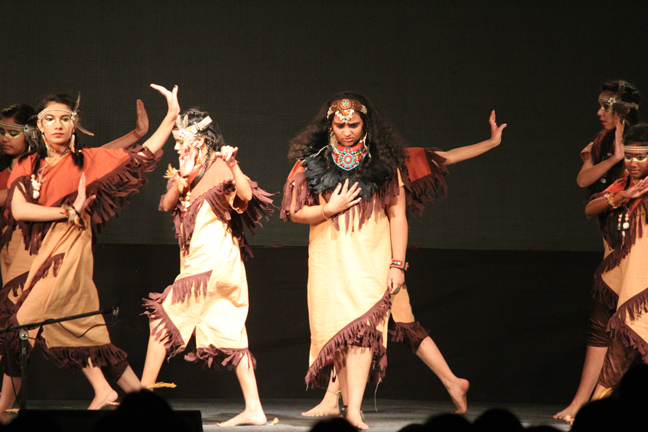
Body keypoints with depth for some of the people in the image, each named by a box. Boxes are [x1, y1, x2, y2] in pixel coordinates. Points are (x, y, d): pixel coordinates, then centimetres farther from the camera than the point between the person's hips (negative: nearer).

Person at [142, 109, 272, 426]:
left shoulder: (218, 168, -8)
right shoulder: (189, 172, 18)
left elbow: (246, 195, -23)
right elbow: (167, 204, 6)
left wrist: (233, 167, -39)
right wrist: (182, 181, -11)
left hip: (212, 265, -9)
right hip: (197, 265, 9)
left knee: (162, 320, -4)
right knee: (229, 334, 4)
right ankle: (253, 409, 0)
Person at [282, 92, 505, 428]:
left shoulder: (384, 162, 5)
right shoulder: (313, 162, 7)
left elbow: (397, 215, 5)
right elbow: (295, 212, 7)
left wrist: (397, 264, -2)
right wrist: (329, 209, -10)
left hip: (370, 260, -2)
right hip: (328, 259, 2)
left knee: (362, 326, -17)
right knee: (335, 331, 0)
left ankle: (354, 410, -25)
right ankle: (345, 403, 9)